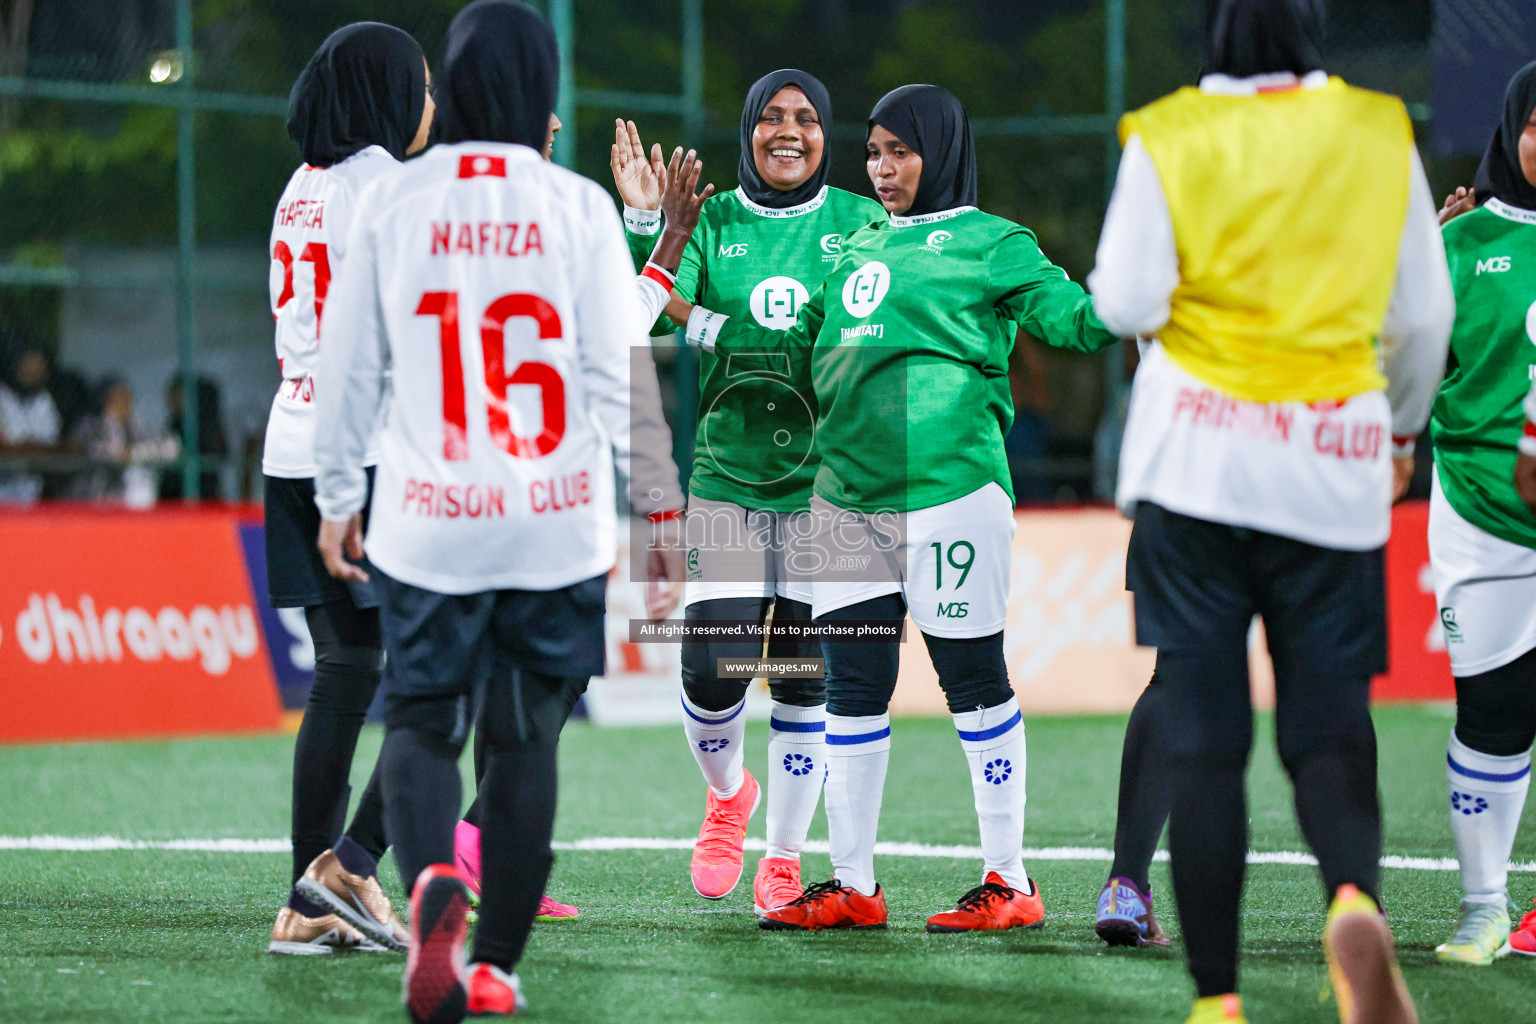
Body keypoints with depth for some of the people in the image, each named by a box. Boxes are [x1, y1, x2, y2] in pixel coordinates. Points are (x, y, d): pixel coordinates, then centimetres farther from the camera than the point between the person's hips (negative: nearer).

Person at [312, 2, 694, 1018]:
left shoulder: (392, 203, 1)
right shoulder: (577, 207, -3)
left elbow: (349, 369, 6)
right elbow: (623, 373, -6)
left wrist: (338, 498, 18)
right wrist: (662, 510, 1)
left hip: (426, 524, 0)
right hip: (557, 522, 0)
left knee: (421, 723, 9)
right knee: (526, 741, 12)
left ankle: (432, 879, -21)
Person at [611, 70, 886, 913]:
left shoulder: (861, 222, 4)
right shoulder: (711, 223, 5)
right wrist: (645, 225, -19)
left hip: (827, 478, 0)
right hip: (727, 476, 0)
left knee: (805, 678, 2)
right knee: (711, 670, -7)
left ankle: (785, 858, 16)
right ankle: (727, 792, 25)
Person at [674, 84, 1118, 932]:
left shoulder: (986, 242, 2)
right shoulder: (857, 248, 21)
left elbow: (1070, 315, -7)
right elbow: (801, 345, 29)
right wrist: (695, 320, 25)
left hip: (948, 486, -6)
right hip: (845, 495, 7)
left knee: (973, 679, -3)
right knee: (852, 687, 7)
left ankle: (1009, 881, 3)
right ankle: (852, 886, 15)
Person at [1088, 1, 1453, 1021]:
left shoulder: (1168, 138, -3)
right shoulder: (1380, 132, 4)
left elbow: (1127, 304, -8)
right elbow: (1425, 314, 9)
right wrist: (1403, 428, 26)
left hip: (1197, 465, -1)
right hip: (1334, 472, 1)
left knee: (1203, 742, 3)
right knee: (1330, 732, 4)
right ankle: (1355, 899, -27)